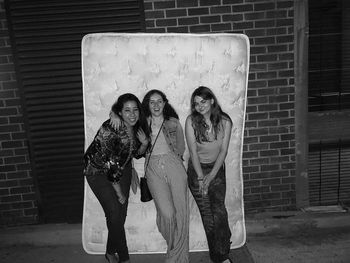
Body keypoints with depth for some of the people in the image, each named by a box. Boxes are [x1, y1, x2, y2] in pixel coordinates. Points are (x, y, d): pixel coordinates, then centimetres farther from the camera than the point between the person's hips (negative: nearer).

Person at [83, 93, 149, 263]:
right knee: (115, 212, -10)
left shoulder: (138, 127, -11)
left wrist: (145, 143, -20)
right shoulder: (109, 129, -31)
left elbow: (137, 154, 3)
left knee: (122, 213, 7)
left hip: (122, 168, 6)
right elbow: (110, 164, -26)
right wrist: (119, 193, -17)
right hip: (98, 171, -5)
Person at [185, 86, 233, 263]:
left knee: (219, 211, -5)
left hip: (217, 169, 1)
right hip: (197, 169, -1)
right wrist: (201, 178, -15)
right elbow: (193, 151, -12)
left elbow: (223, 151, -7)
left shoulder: (224, 121, -7)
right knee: (207, 214, 1)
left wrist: (211, 176, -12)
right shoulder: (191, 121, -12)